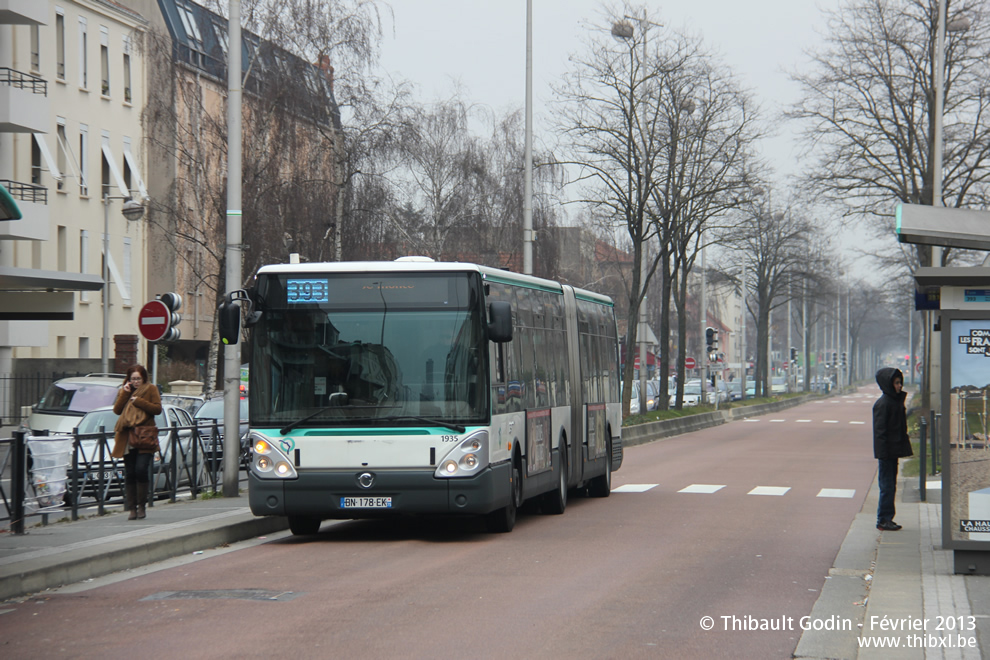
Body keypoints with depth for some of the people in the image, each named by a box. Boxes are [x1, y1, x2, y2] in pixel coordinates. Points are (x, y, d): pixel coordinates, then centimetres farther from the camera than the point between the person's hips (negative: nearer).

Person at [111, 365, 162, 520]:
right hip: (127, 438, 4)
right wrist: (125, 394, -5)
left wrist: (138, 401, -11)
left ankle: (141, 505, -5)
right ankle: (132, 508, 7)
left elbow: (157, 408, -5)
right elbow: (117, 410, 3)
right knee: (129, 474, 2)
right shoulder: (124, 391, 16)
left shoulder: (151, 389, 7)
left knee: (141, 470, -16)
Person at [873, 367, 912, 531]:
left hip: (894, 451, 9)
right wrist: (883, 453, -21)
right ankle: (883, 521, 1)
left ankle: (887, 519, 19)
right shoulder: (883, 404, -16)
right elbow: (880, 431, -18)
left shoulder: (896, 400, 12)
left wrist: (902, 448, 18)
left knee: (890, 486, 13)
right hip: (887, 452, -9)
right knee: (887, 487, -5)